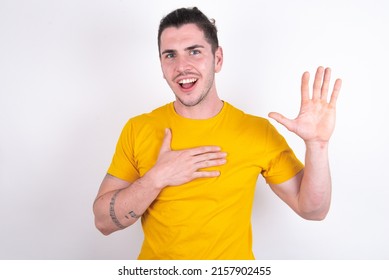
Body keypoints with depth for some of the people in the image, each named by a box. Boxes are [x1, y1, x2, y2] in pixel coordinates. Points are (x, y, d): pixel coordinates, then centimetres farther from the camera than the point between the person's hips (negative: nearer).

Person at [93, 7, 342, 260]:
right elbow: (103, 221, -11)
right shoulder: (138, 130, -12)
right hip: (157, 265, 1)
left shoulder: (259, 131, -13)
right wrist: (157, 178, -25)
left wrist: (317, 145, -24)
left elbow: (313, 209, -10)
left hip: (233, 262, 0)